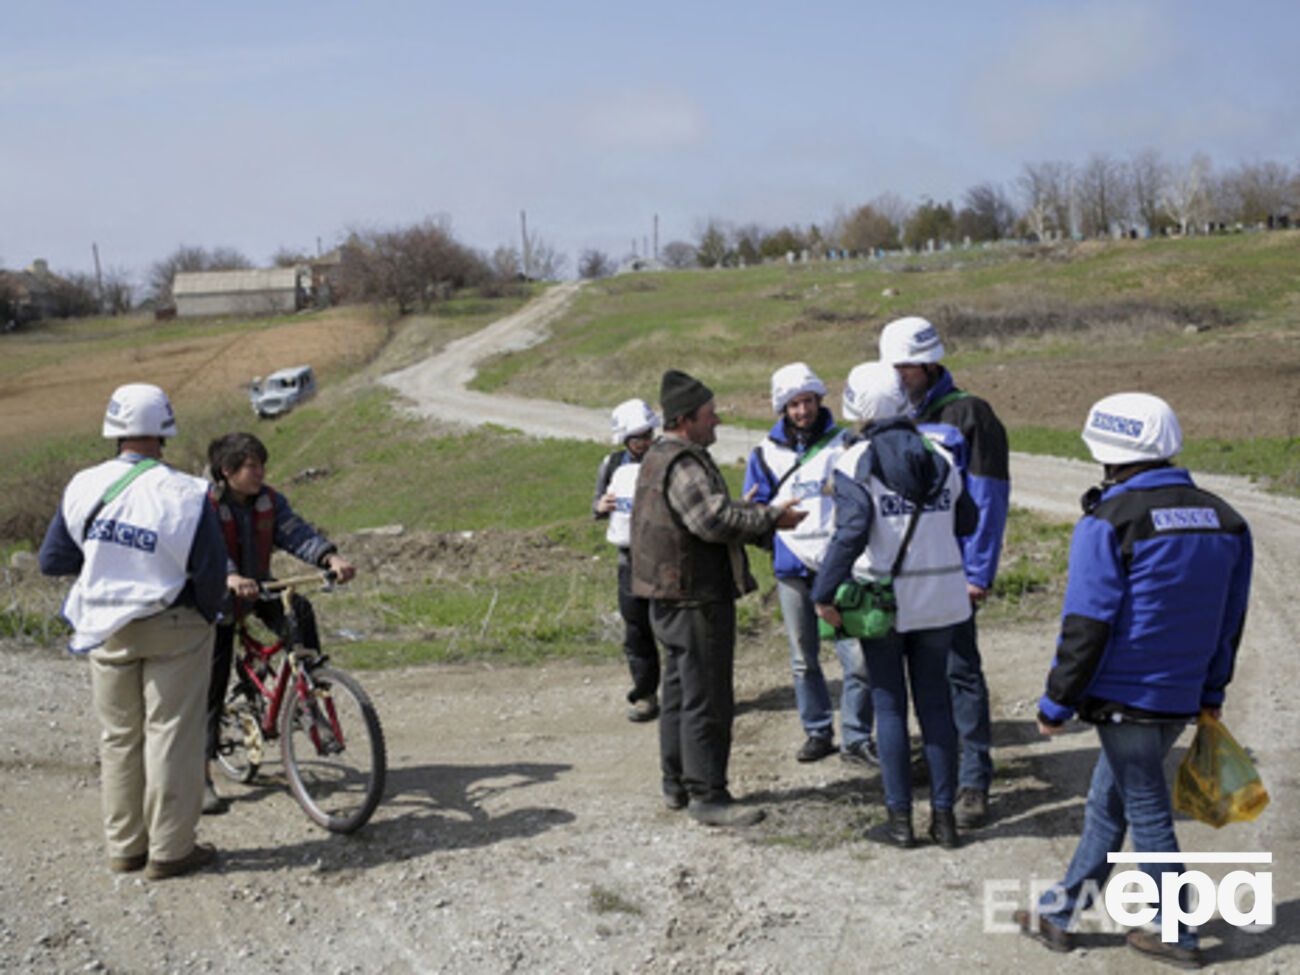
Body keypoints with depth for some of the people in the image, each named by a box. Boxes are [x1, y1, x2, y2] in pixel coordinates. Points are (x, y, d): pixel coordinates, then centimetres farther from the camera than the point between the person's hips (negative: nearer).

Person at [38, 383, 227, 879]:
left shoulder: (84, 488, -5)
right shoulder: (182, 493, -17)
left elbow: (52, 559, 3)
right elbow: (211, 571, -13)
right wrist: (206, 615, 5)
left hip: (106, 629, 4)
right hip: (172, 627, -4)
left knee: (119, 737, 15)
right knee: (171, 735, 5)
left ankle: (125, 847, 24)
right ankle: (169, 850, 10)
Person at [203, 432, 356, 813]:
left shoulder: (269, 500, -3)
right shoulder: (205, 505, -20)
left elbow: (295, 532, -15)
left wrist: (331, 557, -34)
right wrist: (231, 578, -56)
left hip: (257, 590, 4)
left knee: (298, 609, -26)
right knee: (211, 688, -3)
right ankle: (201, 775, 6)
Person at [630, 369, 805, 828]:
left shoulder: (660, 456, 16)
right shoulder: (682, 464, -19)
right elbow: (714, 520, -27)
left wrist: (757, 516, 11)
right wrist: (769, 518, -17)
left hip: (672, 599, 11)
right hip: (696, 598, -11)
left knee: (679, 693, 18)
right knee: (707, 700, -5)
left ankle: (677, 784, 27)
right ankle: (707, 796, 0)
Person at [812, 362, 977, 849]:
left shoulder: (856, 462, -12)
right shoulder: (939, 459, 2)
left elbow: (850, 532, -22)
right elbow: (966, 522, 10)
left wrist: (824, 595, -17)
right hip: (938, 598, 4)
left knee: (889, 705, 7)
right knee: (935, 702, 11)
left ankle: (900, 817, 10)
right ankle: (944, 813, 14)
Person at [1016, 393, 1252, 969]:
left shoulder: (1109, 523, -16)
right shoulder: (1224, 520, 7)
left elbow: (1086, 628, -17)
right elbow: (1230, 619, 13)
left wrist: (1056, 704, -8)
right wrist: (1212, 692, 22)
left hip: (1125, 697, -7)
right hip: (1181, 698, 7)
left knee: (1147, 814, 5)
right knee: (1106, 805, 17)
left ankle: (1176, 935, 17)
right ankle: (1058, 914, 27)